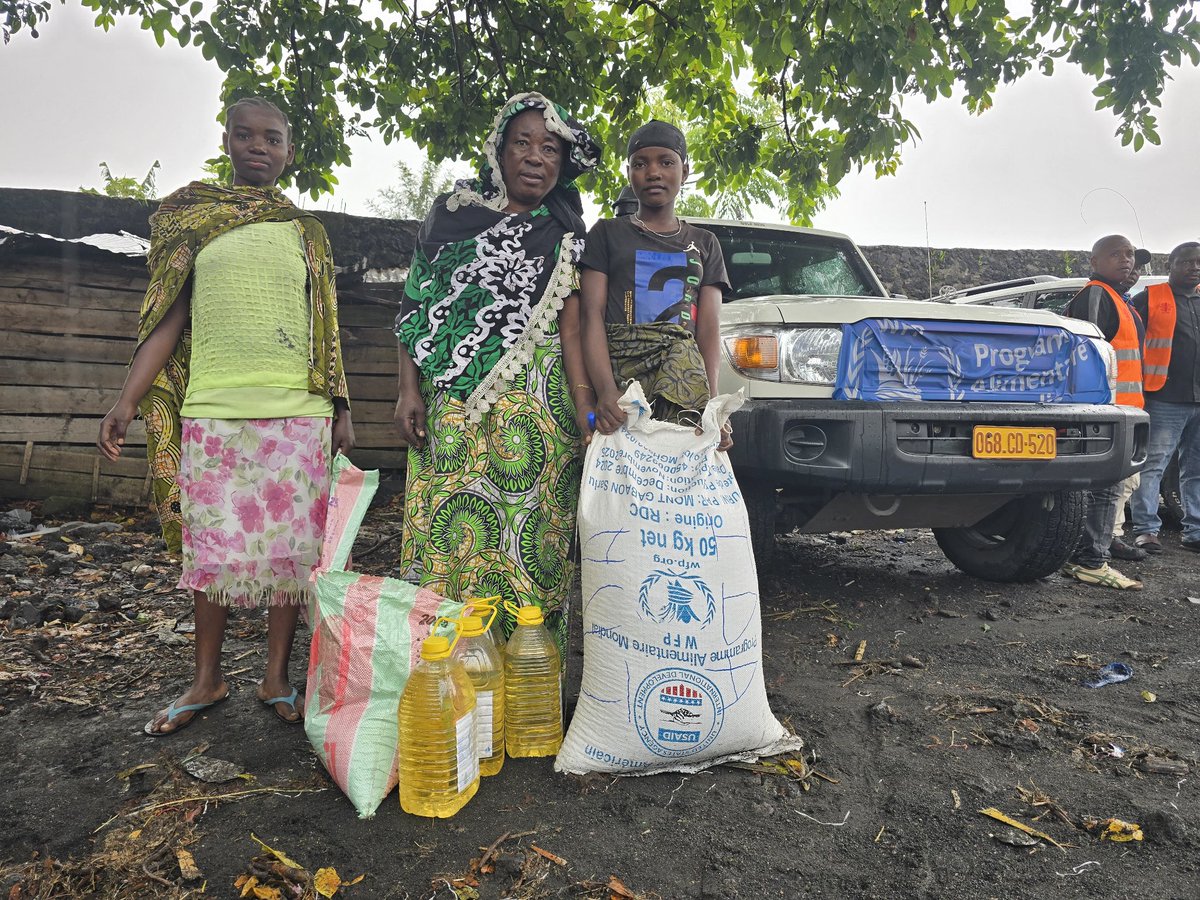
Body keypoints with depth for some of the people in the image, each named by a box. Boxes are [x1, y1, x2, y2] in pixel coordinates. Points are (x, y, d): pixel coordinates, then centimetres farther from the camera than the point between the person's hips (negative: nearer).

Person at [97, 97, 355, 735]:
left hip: (297, 413, 0)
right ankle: (207, 678, 21)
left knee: (292, 546, 2)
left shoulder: (306, 232, 12)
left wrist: (341, 409, 6)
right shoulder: (189, 216, 11)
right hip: (211, 411, 0)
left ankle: (276, 678, 15)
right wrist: (127, 400, -2)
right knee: (213, 546, 5)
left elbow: (324, 329, 12)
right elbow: (169, 318, 7)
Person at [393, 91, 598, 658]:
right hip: (451, 404, 2)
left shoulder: (564, 236, 9)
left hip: (534, 407, -1)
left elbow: (571, 325, -1)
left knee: (528, 539, -3)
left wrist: (587, 414, -12)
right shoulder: (451, 212, 13)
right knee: (446, 533, -1)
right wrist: (410, 390, 1)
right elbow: (418, 305, 12)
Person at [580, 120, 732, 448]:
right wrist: (606, 391, -18)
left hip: (682, 368, 1)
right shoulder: (606, 234, 15)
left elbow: (710, 327, 9)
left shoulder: (704, 244, 22)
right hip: (616, 368, -1)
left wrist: (711, 403, -10)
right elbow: (592, 315, 2)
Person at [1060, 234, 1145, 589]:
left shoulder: (1116, 298, 23)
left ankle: (1083, 558, 19)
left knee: (1107, 485, 13)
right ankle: (1092, 563, -8)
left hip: (1119, 407, 11)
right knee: (1105, 487, -11)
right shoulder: (1095, 295, -10)